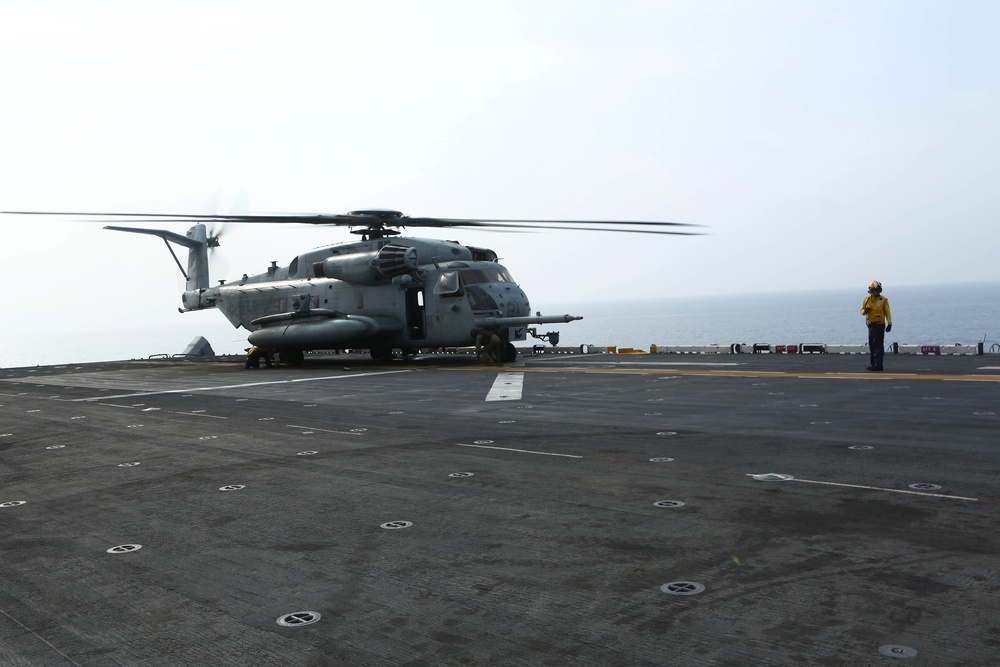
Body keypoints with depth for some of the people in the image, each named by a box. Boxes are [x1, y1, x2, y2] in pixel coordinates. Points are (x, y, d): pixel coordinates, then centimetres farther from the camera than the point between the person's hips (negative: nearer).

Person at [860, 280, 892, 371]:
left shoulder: (883, 300, -4)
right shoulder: (866, 299, 9)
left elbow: (887, 312, -4)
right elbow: (862, 311, 15)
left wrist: (889, 324, -14)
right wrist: (865, 311, -9)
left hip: (879, 325, -5)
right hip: (871, 325, 5)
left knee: (878, 346, -6)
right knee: (871, 345, 10)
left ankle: (878, 365, -5)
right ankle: (872, 364, 19)